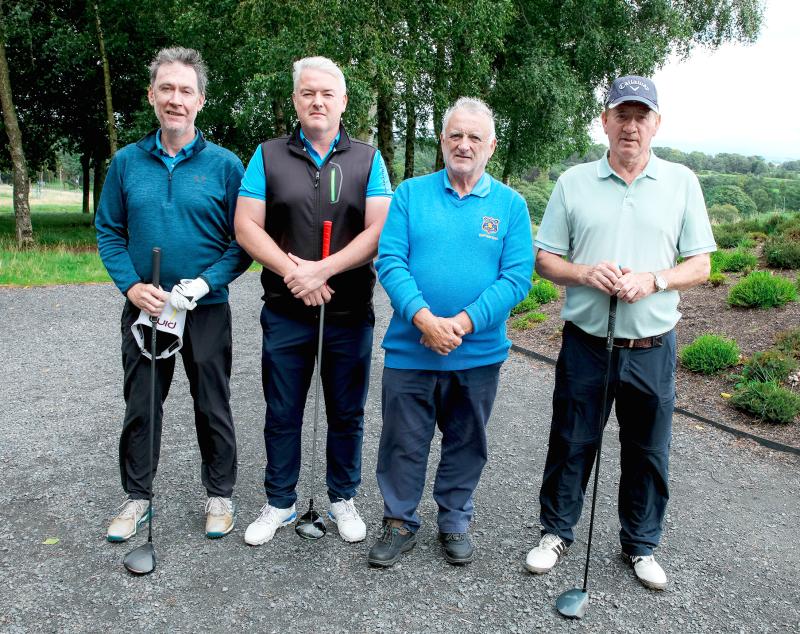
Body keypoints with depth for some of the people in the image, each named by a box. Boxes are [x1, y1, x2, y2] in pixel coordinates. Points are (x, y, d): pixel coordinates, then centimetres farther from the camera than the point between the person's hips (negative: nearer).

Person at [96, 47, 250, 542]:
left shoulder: (225, 165, -4)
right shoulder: (127, 162, 3)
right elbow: (109, 232, 6)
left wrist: (203, 284, -18)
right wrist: (132, 286, -10)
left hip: (207, 310, -2)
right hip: (145, 309, 3)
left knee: (213, 407, 10)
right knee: (140, 406, 13)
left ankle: (220, 495, 27)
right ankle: (138, 497, 31)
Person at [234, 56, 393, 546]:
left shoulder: (368, 159, 3)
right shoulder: (269, 156, 5)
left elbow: (379, 230, -7)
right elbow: (247, 226, -2)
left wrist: (321, 270, -17)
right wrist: (294, 274, -15)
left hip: (350, 314, 0)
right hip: (285, 312, 1)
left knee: (347, 414, 12)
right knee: (282, 414, 11)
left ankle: (343, 499, 31)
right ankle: (280, 504, 29)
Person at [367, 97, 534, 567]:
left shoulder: (511, 204, 1)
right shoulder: (411, 193, 2)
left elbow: (517, 277, -7)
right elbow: (390, 260, -7)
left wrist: (463, 324, -19)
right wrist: (425, 319, -21)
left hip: (479, 352, 1)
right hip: (410, 348, 0)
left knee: (467, 442, 16)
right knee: (403, 441, 10)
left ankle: (456, 519, 37)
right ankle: (400, 521, 30)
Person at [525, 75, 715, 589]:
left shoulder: (682, 182, 3)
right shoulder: (573, 182, 3)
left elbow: (700, 265, 3)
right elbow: (545, 259, 3)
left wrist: (651, 281, -15)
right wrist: (585, 274, -16)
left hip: (652, 348, 1)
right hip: (585, 343, 0)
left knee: (648, 454, 12)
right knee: (571, 446, 10)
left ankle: (641, 544, 33)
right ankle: (557, 532, 30)